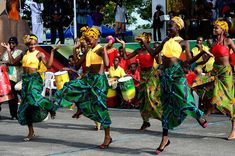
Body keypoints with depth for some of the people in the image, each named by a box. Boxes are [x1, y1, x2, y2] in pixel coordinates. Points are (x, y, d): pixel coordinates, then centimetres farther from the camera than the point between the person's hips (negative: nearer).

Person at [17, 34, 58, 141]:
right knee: (26, 104, 5)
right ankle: (31, 132, 13)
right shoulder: (25, 54, 11)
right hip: (25, 79, 5)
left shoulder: (39, 54, -2)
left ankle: (50, 107, -2)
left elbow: (48, 65, -13)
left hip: (35, 78, -5)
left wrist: (52, 53, -15)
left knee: (34, 96, -34)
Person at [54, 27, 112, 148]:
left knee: (100, 106, -5)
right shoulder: (89, 51, 10)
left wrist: (104, 50, -33)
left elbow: (106, 64, -33)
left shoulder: (100, 49, -14)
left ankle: (107, 136, 3)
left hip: (99, 80, -8)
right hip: (88, 78, 8)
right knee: (71, 87, 11)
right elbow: (78, 64, 17)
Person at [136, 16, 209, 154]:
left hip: (176, 73, -6)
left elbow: (189, 60, -6)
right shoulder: (166, 40, 16)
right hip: (165, 74, 6)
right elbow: (153, 53, 20)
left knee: (183, 100, -9)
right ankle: (165, 138, 12)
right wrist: (145, 42, 14)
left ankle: (200, 117, 22)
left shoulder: (183, 42, 0)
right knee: (167, 105, 8)